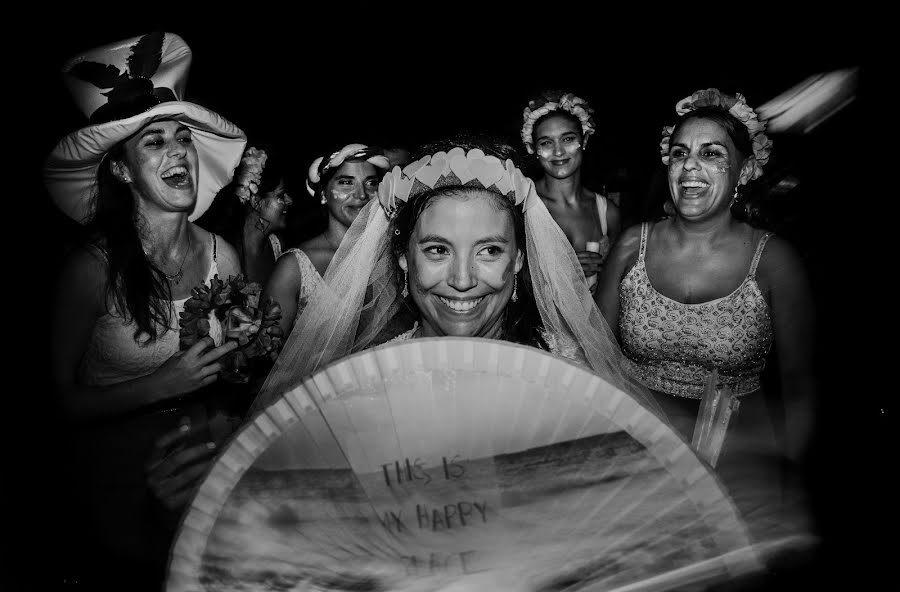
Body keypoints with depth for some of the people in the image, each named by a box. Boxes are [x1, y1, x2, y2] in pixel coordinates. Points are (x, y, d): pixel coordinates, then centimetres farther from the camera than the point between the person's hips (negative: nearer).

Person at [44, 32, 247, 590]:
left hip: (203, 453, 3)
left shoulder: (221, 254, -5)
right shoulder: (93, 266, -15)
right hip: (117, 461, -3)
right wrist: (165, 385, -18)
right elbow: (61, 402, -8)